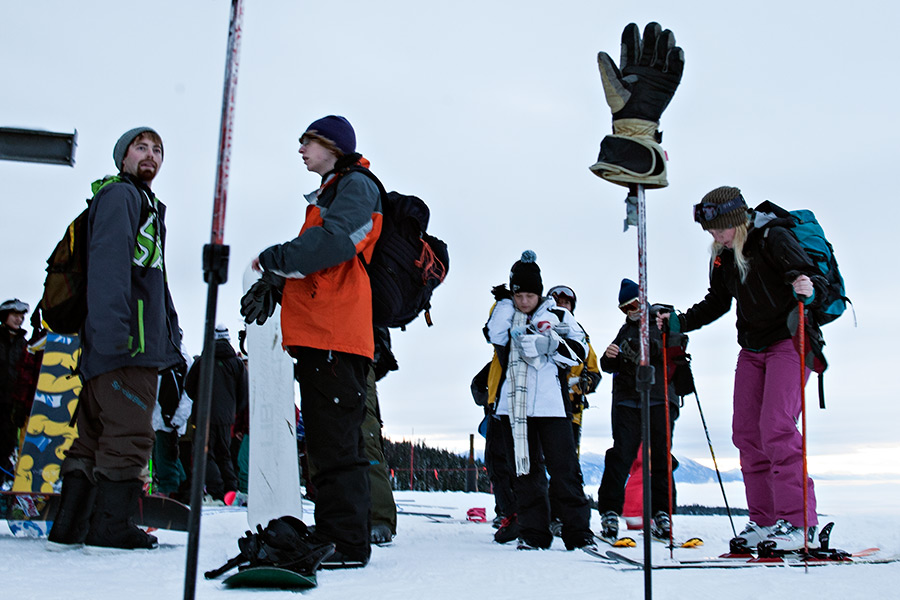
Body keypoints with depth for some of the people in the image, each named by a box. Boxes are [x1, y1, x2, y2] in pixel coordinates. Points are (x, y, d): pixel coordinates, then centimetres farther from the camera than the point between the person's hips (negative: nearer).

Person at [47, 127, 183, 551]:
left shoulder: (148, 206, 30)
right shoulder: (119, 195, -1)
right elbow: (109, 261, -16)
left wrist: (172, 339, 24)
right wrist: (113, 327, -27)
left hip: (140, 340, 10)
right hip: (126, 341, -10)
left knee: (95, 434, 9)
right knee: (130, 434, -8)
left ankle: (70, 527, 14)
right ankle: (112, 526, -3)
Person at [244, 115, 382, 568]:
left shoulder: (356, 186, -2)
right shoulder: (329, 193, 29)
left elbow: (335, 240, -20)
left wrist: (278, 259, -17)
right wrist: (270, 284, 18)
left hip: (335, 335, -10)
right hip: (316, 334, 10)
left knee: (337, 442, -12)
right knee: (324, 440, 12)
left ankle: (350, 543, -9)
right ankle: (329, 534, 19)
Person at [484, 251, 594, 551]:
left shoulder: (559, 316, 9)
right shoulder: (504, 313, 14)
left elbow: (580, 351, 2)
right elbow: (495, 335, -7)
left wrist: (551, 343, -14)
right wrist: (509, 295, -2)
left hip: (551, 405, -2)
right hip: (514, 406, 2)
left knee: (565, 469, -3)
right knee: (525, 470, 6)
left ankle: (578, 532, 4)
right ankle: (533, 533, 12)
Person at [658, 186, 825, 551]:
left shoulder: (774, 239, -13)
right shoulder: (722, 256, 6)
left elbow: (816, 280, -17)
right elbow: (717, 303, 18)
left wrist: (806, 290, -40)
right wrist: (679, 323, 8)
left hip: (789, 342, -7)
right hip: (752, 350, 7)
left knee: (776, 427, -18)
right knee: (746, 432, 1)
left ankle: (798, 521, -13)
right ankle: (764, 520, 7)